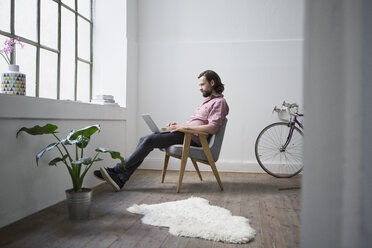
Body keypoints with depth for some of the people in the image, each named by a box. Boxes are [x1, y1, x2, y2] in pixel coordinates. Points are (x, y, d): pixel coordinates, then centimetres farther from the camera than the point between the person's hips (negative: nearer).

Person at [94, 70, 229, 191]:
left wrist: (184, 126, -18)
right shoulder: (207, 100, 27)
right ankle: (120, 179, -12)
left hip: (191, 137, -9)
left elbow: (212, 128, -19)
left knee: (150, 140, -20)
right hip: (184, 133, 9)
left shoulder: (219, 102, -5)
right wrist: (177, 125, 9)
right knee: (144, 140, -6)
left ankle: (117, 170, -12)